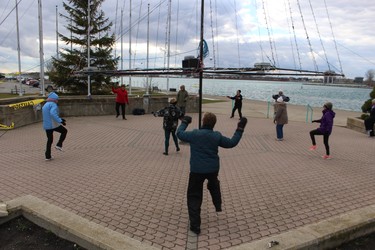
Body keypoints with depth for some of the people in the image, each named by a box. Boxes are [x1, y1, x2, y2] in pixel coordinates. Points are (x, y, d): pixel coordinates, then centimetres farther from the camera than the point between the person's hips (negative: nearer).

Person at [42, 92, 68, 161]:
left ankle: (48, 156, 17)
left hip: (46, 126, 8)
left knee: (49, 140, 17)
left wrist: (60, 119, 25)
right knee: (64, 131, 16)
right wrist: (60, 121, -28)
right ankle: (59, 145, 7)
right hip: (53, 125, -8)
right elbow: (53, 114, -28)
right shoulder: (53, 104, -10)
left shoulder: (45, 105, 19)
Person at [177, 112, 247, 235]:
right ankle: (218, 206, 49)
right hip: (213, 169, 3)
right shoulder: (217, 136, -5)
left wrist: (184, 122, 23)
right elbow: (232, 143, 6)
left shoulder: (194, 134, -10)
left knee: (194, 197, 6)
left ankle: (195, 225, 5)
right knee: (214, 185, 36)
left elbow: (179, 133, 6)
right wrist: (240, 129, 14)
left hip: (197, 170, -2)